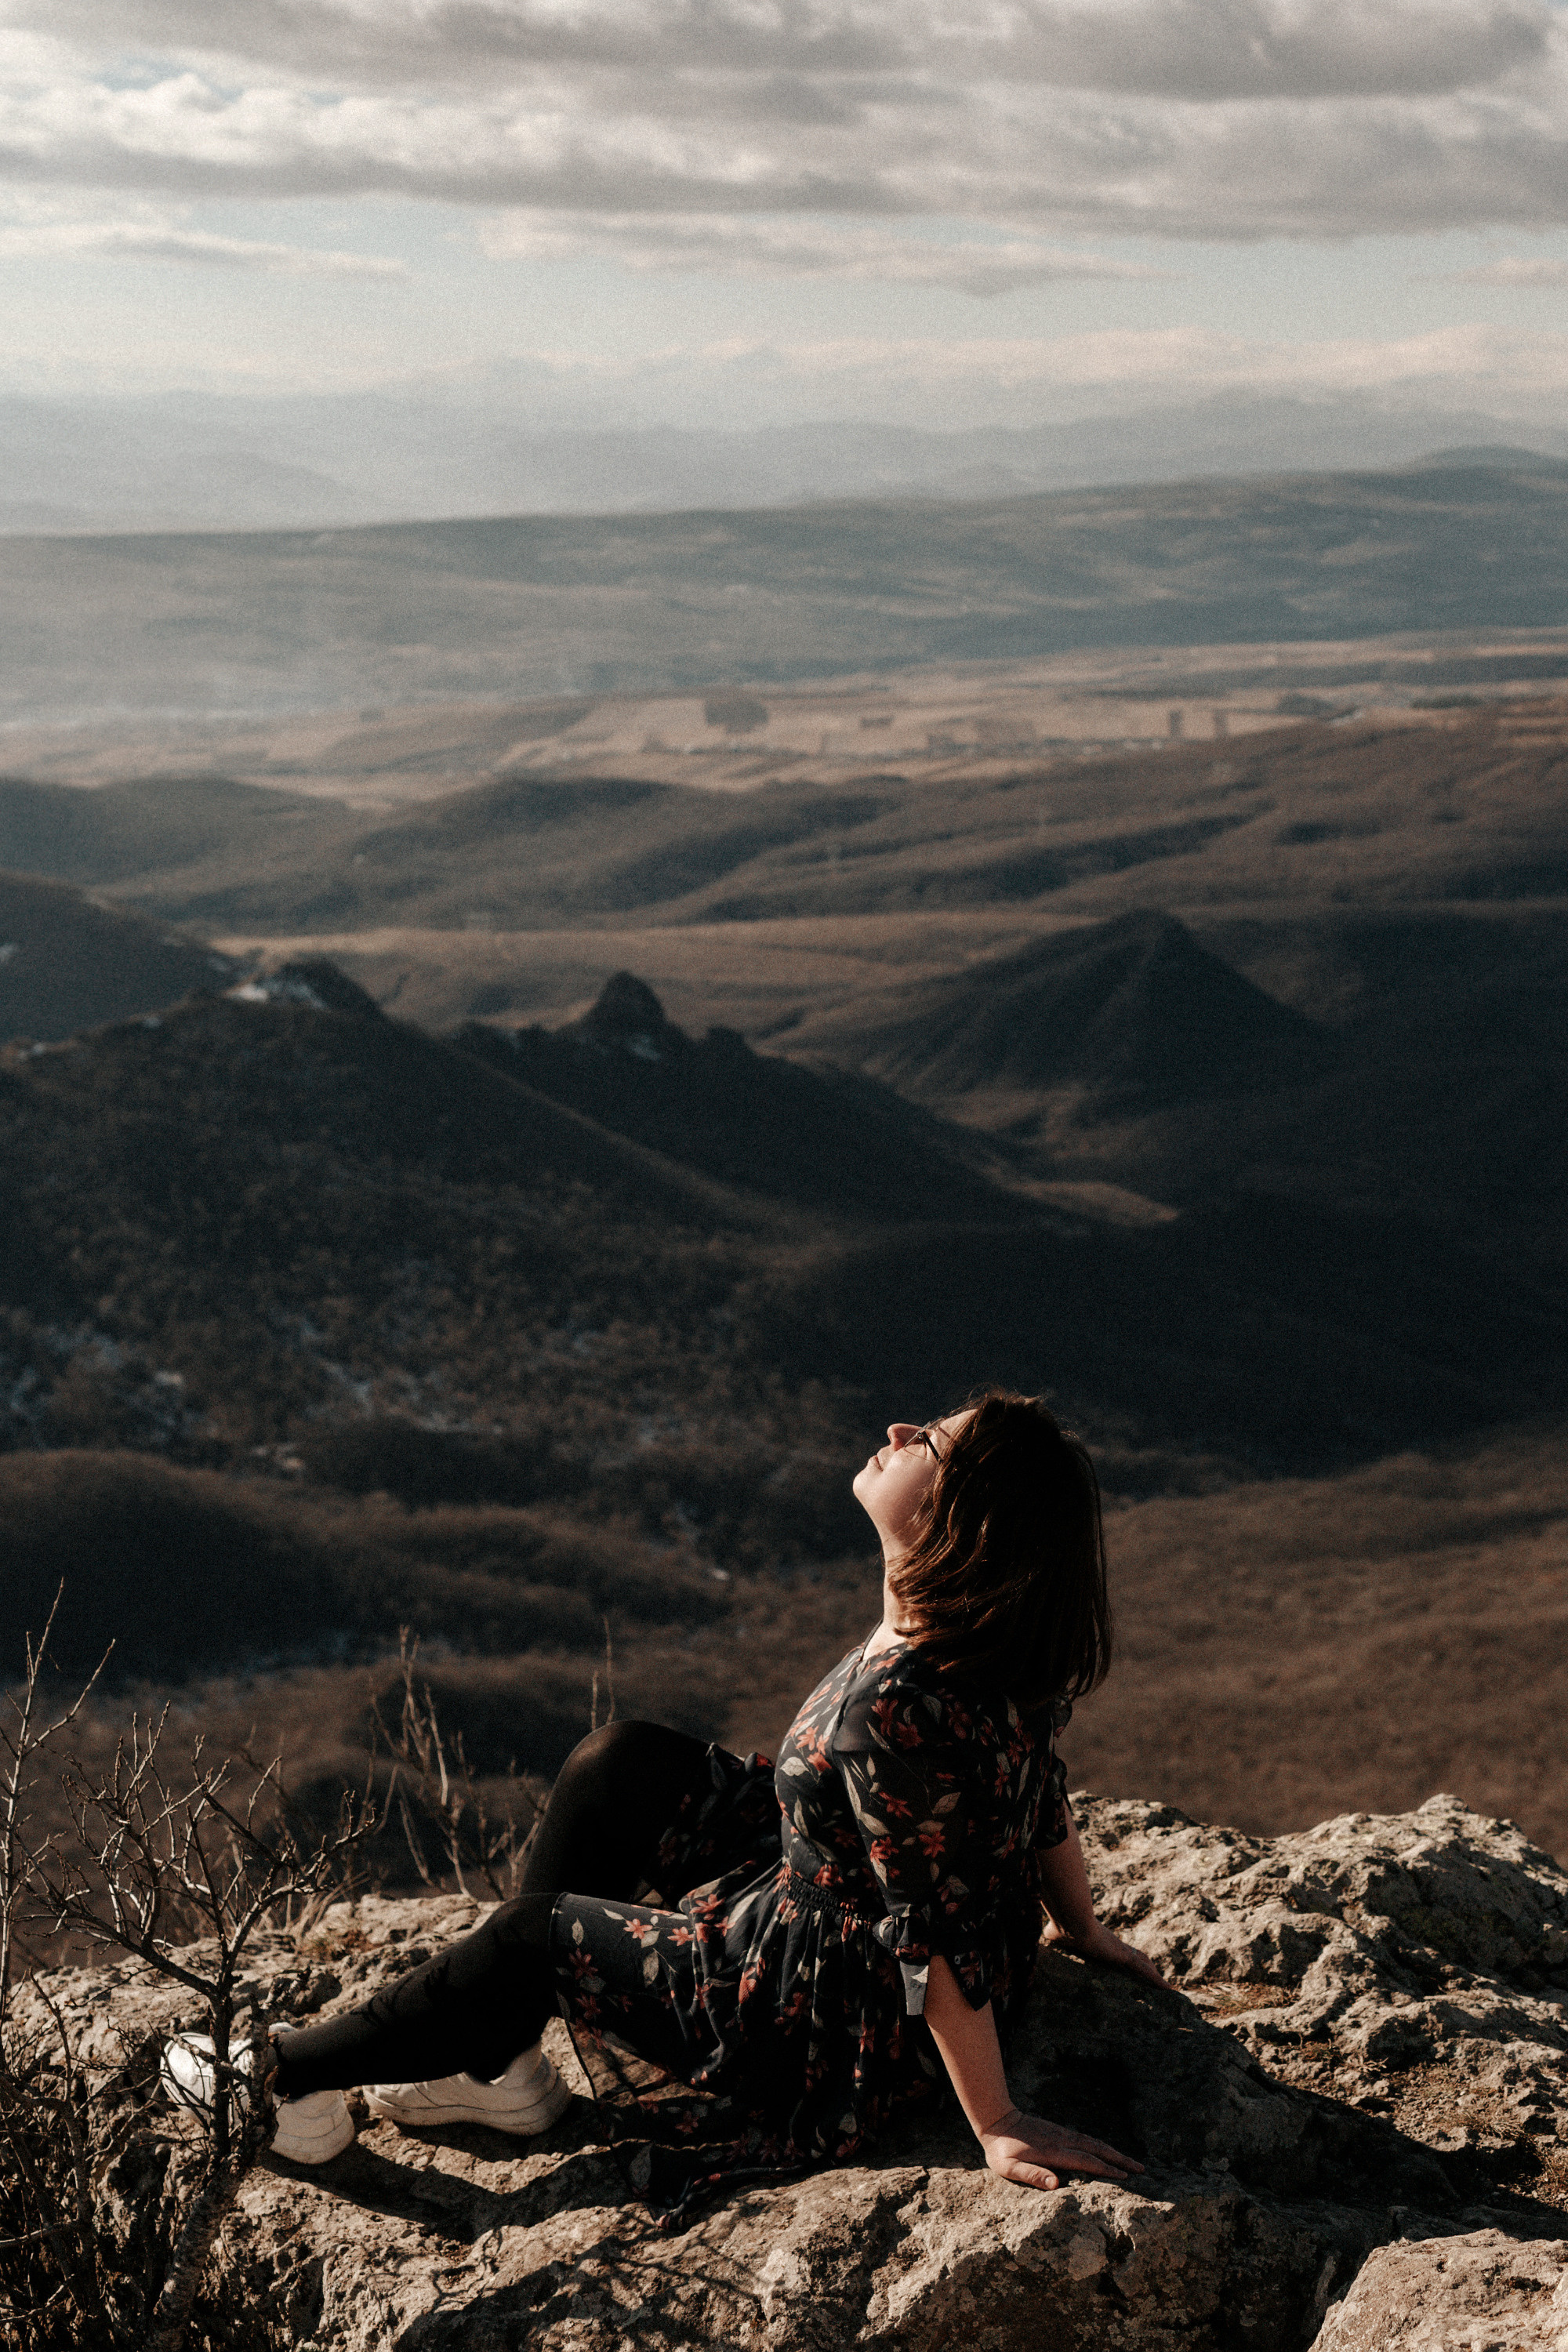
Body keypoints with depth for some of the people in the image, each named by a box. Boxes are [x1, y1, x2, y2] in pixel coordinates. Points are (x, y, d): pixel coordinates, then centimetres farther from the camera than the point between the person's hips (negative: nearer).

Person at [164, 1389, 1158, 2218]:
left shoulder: (895, 1708, -36)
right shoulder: (995, 1650, -9)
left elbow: (941, 1936, -30)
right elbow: (1044, 1793, 5)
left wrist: (996, 2127, -23)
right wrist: (1079, 1927, 20)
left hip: (849, 2026, -9)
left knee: (530, 1937, 4)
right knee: (616, 1768, 11)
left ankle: (291, 2078, 27)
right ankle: (502, 2062, 24)